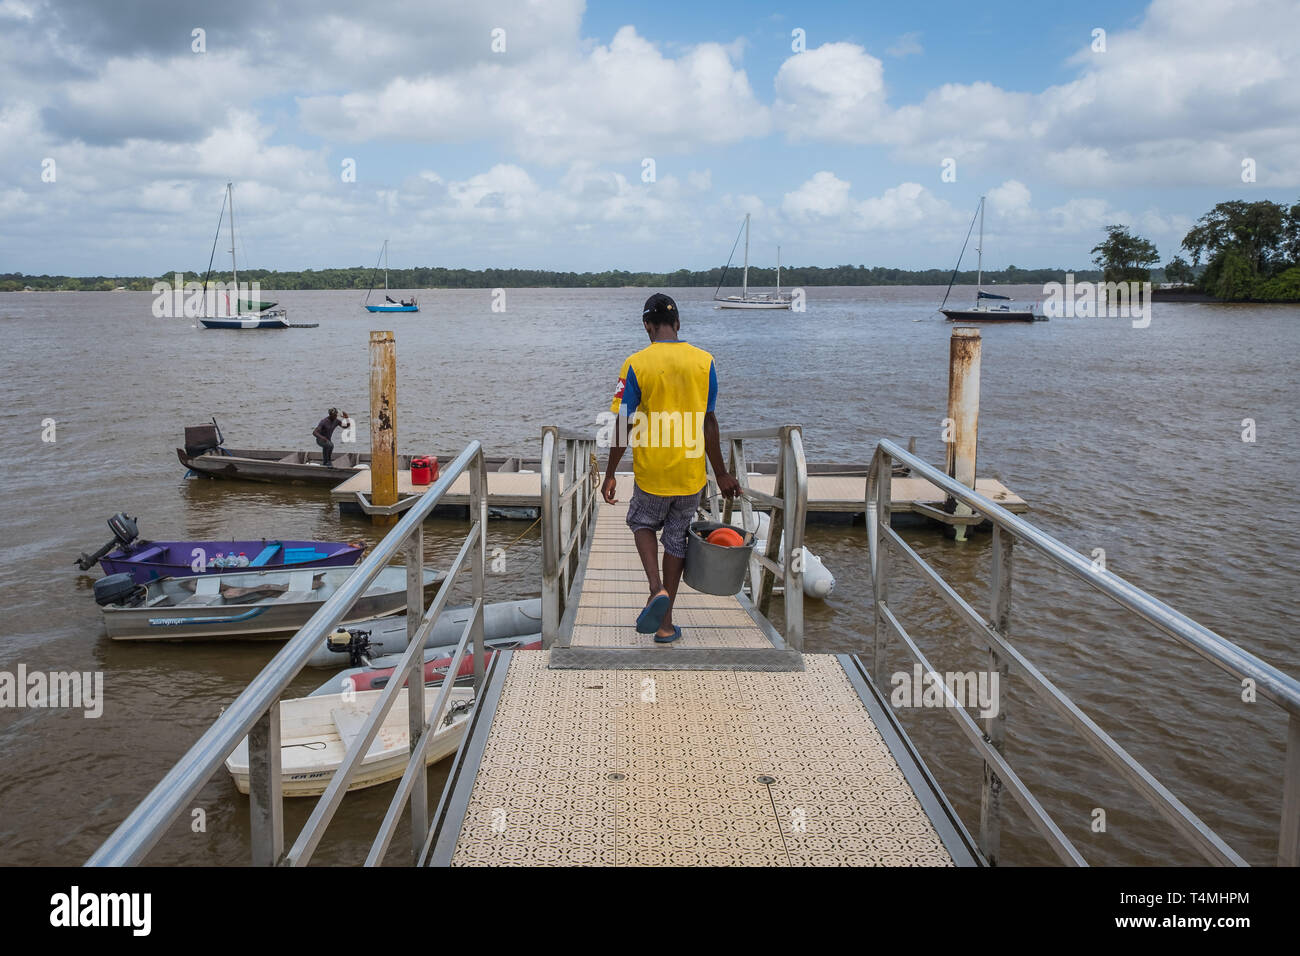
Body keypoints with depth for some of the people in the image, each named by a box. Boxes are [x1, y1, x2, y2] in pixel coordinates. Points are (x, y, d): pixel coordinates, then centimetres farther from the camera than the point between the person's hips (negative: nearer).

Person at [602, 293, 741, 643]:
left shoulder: (636, 364, -10)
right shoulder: (704, 362, -3)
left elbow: (623, 426, -9)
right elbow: (708, 423, 0)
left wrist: (610, 475, 0)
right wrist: (721, 473, 9)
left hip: (651, 472, -2)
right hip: (691, 473, 2)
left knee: (642, 522, 24)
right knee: (677, 540, 14)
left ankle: (657, 588, 0)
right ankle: (665, 624, 19)